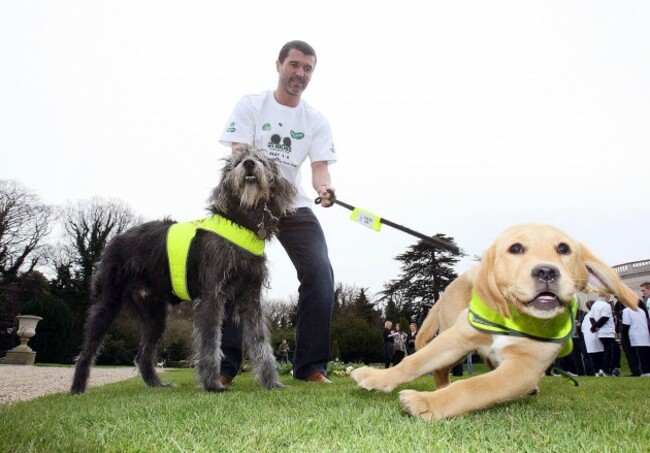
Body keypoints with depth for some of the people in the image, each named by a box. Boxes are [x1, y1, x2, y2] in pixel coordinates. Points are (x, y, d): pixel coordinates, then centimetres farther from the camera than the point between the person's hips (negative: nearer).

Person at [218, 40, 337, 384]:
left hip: (295, 206, 2)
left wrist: (324, 188, -29)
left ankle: (310, 366, -4)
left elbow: (320, 165, -5)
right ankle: (224, 365, 4)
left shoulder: (317, 121, 6)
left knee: (320, 273, -14)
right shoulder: (250, 105, -1)